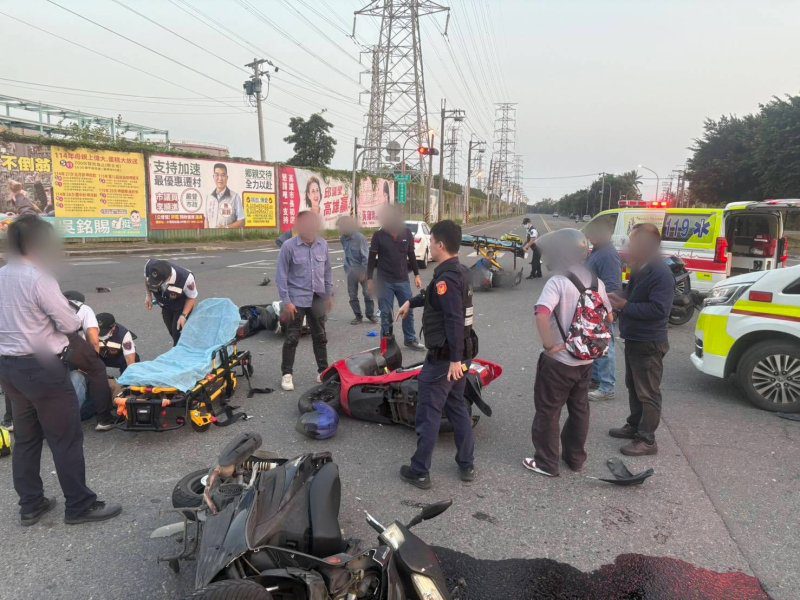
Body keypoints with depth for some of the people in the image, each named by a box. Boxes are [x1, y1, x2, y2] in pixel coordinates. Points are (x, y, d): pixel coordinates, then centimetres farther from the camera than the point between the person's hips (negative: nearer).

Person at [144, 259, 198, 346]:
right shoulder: (149, 266, -32)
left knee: (178, 335, -8)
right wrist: (148, 296, -12)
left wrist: (183, 315, -29)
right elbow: (146, 278, -4)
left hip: (182, 306, -4)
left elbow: (192, 297, -22)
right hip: (166, 306, 4)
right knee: (172, 332, 15)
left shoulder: (185, 278, -43)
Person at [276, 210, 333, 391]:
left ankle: (323, 371, 27)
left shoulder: (322, 244, 2)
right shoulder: (289, 246, -10)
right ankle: (286, 374, 15)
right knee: (292, 338, 2)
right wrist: (286, 302, -12)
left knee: (320, 336, 13)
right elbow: (282, 276, -9)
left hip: (318, 299, 4)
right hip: (297, 299, -4)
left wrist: (329, 295, 12)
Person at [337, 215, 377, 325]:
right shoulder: (343, 238, 3)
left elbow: (366, 256, -15)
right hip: (351, 270, 5)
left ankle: (370, 314, 18)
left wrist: (363, 272, -16)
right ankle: (358, 316, 19)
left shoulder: (360, 237, -15)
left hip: (362, 269, -5)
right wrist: (347, 269, 7)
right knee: (352, 295, 7)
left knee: (367, 293, 1)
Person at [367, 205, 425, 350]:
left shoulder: (407, 233, 0)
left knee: (408, 311, 8)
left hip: (403, 280, 2)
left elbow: (411, 255, 9)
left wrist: (416, 275, 9)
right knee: (386, 313, 4)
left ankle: (410, 339, 22)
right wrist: (370, 279, -3)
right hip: (384, 281, -2)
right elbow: (372, 258, 0)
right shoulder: (378, 236, -6)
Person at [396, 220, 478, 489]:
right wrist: (411, 302, 26)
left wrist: (455, 358, -29)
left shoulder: (446, 277, -21)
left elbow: (455, 319, -29)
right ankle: (466, 466, 28)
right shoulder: (460, 271, 10)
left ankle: (419, 472, 12)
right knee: (457, 406, 19)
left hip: (444, 357, -10)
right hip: (460, 353, 10)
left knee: (429, 413, 1)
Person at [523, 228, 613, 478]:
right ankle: (575, 457, 33)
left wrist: (549, 344, -23)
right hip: (586, 359, 7)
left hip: (559, 360, -7)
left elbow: (542, 314, -34)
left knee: (548, 411, 8)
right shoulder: (596, 282, 2)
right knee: (579, 409, 20)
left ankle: (546, 463, 18)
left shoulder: (558, 282, -19)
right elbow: (608, 317, 11)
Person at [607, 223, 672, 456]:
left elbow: (658, 309, -28)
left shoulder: (661, 274, -22)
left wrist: (625, 306, -23)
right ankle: (634, 426, 35)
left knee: (648, 393, 0)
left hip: (649, 344, -10)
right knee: (633, 386, 21)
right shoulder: (641, 269, 9)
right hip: (633, 339, 10)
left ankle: (647, 440, 9)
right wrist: (620, 298, 2)